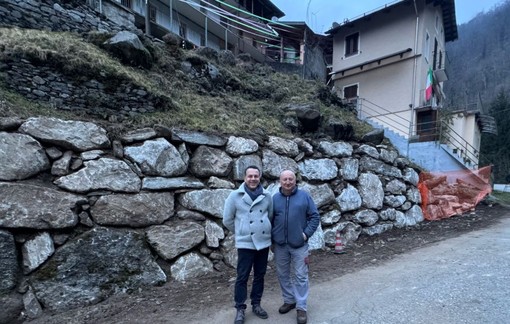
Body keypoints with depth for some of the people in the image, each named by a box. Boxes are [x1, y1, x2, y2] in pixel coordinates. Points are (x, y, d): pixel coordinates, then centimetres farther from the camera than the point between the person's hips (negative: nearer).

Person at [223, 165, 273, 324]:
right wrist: (240, 232, 8)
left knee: (260, 275, 15)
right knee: (242, 277, 4)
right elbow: (227, 220, 0)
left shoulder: (267, 196, 0)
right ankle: (240, 309, 20)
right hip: (245, 243, -3)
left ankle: (256, 304, 32)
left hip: (264, 242, 3)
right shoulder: (235, 195, -7)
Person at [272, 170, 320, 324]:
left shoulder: (304, 196, -3)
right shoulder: (275, 198, 2)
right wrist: (272, 240, 5)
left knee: (300, 276, 4)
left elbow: (315, 216, -1)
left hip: (299, 244, -2)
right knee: (283, 275, 14)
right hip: (280, 245, 3)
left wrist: (307, 233, -10)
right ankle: (289, 300, 32)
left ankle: (301, 307, 16)